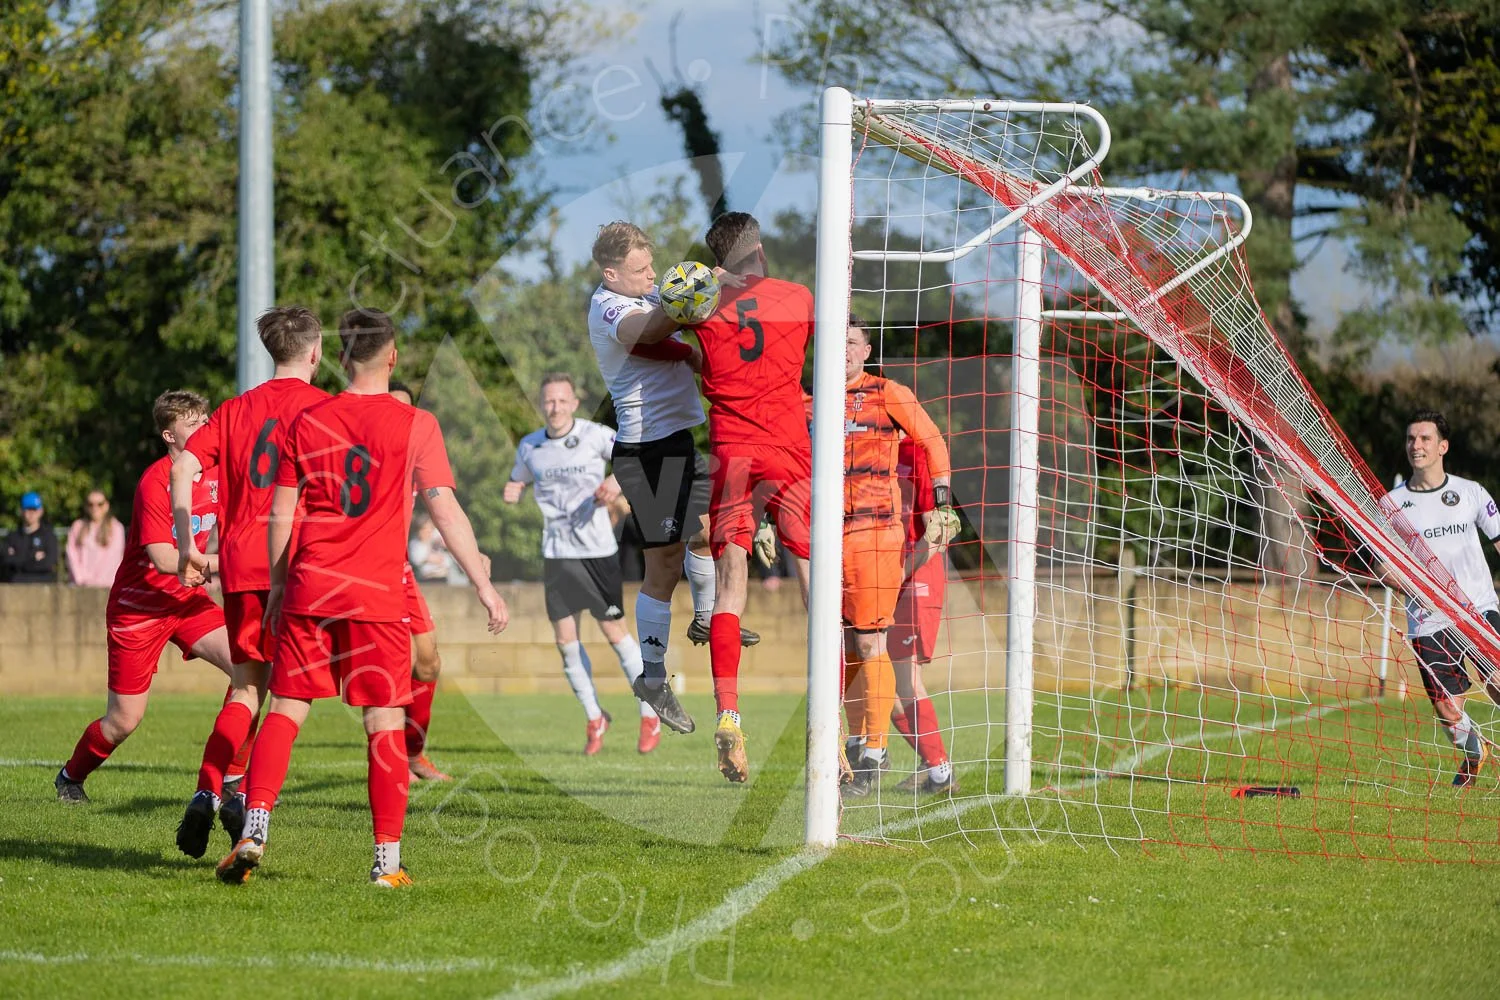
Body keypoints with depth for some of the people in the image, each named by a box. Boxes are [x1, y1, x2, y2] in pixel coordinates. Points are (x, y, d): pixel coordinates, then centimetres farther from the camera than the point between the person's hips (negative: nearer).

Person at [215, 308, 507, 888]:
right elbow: (446, 512, -5)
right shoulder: (414, 426, -2)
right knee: (384, 725, 2)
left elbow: (282, 515, 9)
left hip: (309, 587, 2)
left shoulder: (308, 422, 6)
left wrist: (278, 585, 20)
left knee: (286, 710, 9)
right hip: (378, 596, -2)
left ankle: (254, 829, -4)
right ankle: (387, 858, 0)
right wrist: (484, 586, -1)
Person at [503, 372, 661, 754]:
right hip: (557, 552, 4)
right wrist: (510, 493, -3)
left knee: (613, 630, -1)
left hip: (597, 549, -3)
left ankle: (650, 716, 13)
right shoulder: (529, 447, 4)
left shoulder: (596, 436, -8)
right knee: (565, 639, 0)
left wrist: (618, 481, -24)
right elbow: (518, 482, 21)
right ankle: (594, 718, 17)